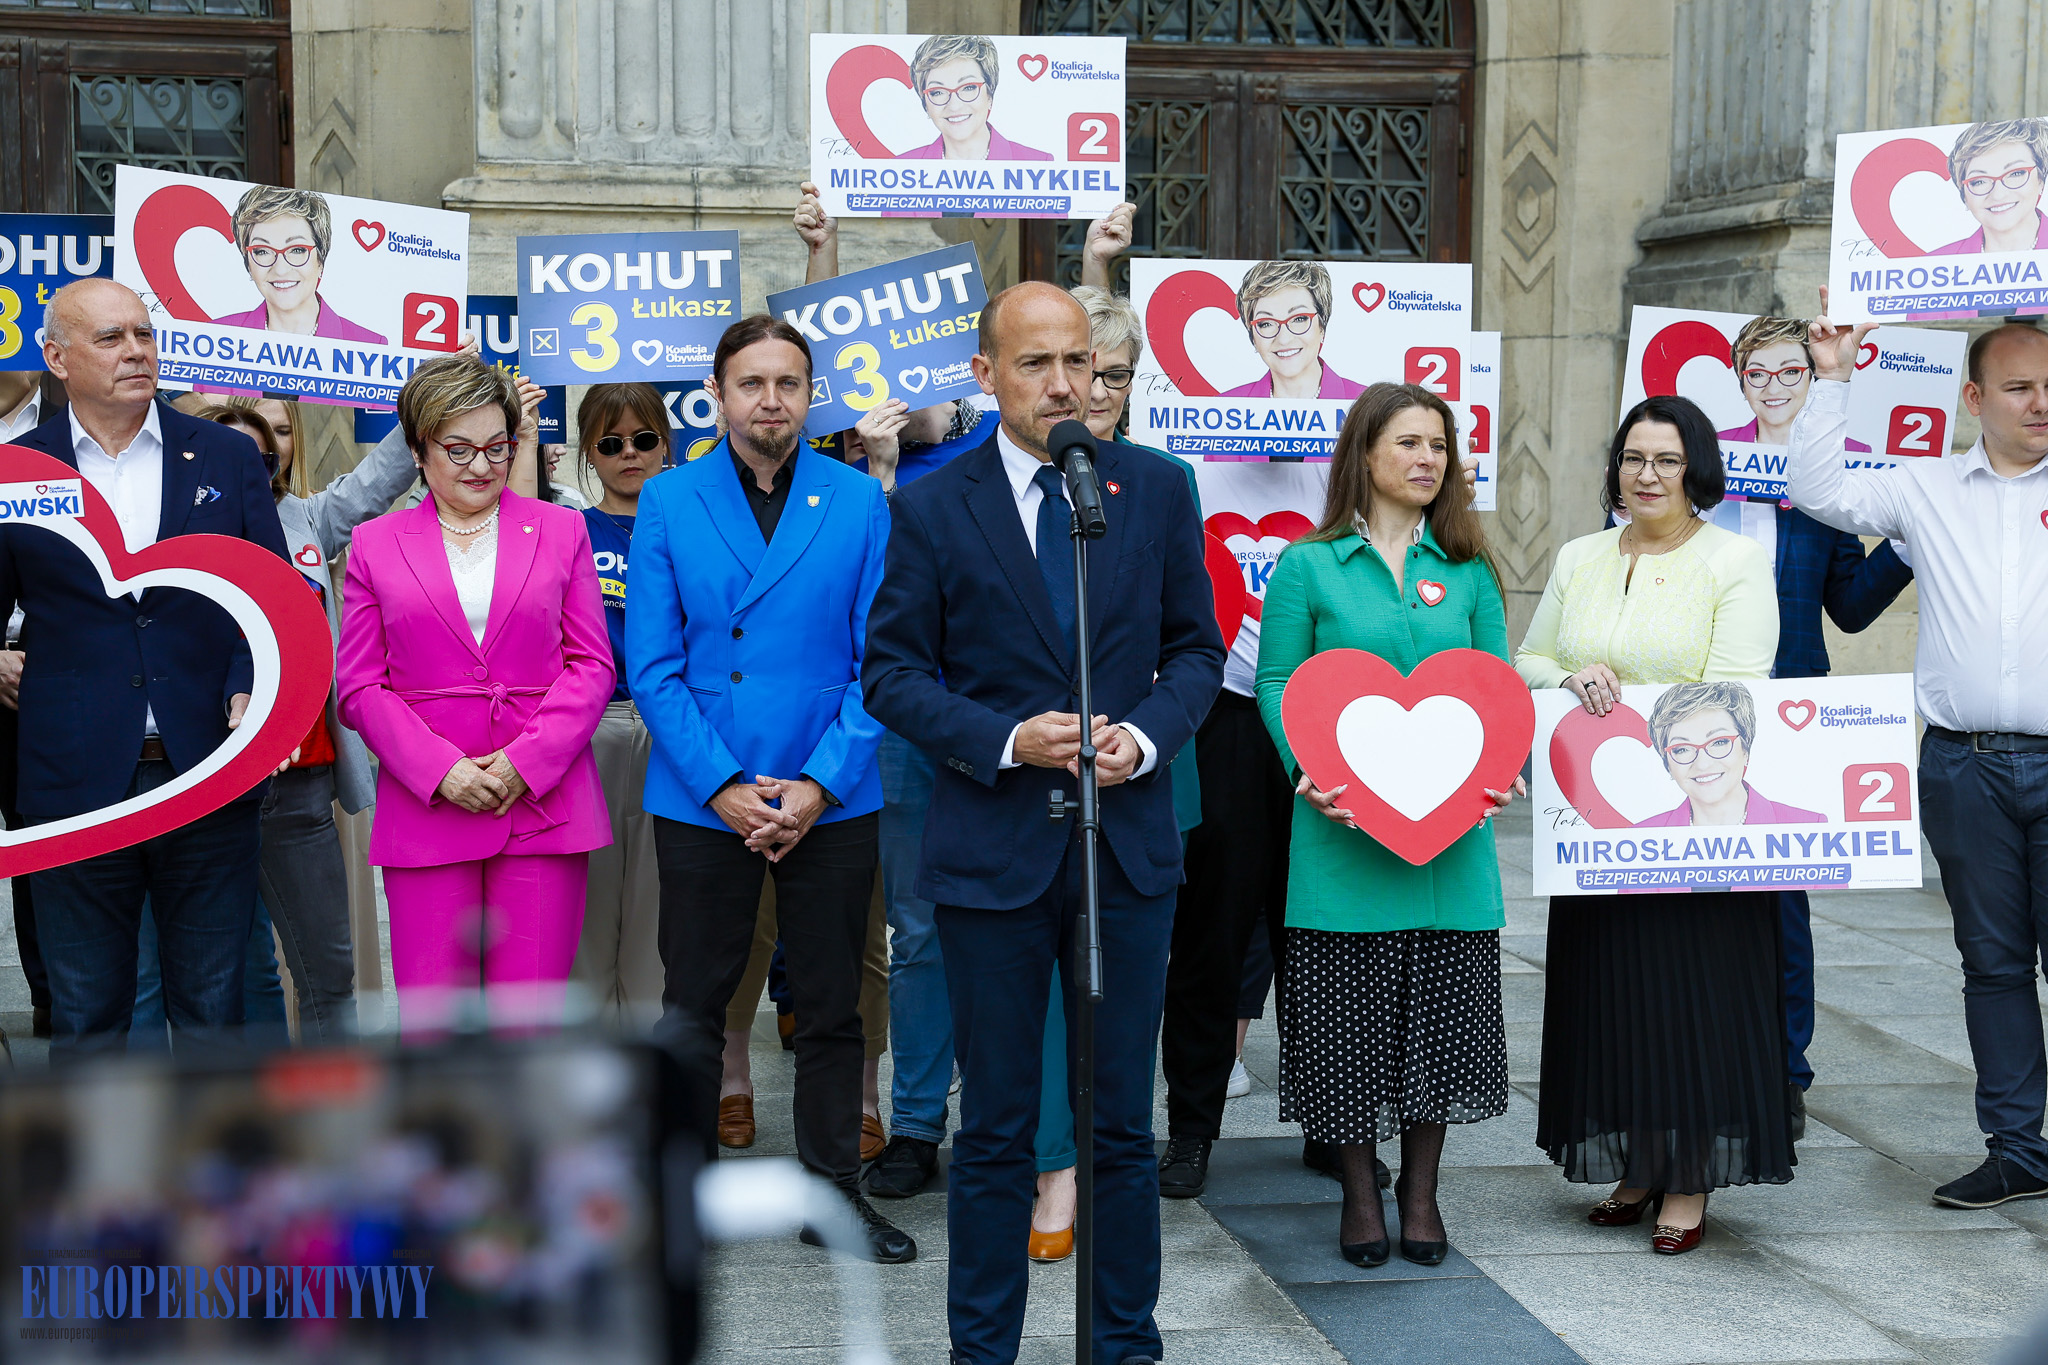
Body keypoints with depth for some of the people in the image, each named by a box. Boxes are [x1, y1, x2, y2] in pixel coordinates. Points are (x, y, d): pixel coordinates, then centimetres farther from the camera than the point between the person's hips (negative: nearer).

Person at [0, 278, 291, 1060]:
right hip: (76, 783, -1)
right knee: (84, 1023, 8)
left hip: (209, 777, 1)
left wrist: (250, 694, -9)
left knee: (212, 1017, 8)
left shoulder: (226, 457, 8)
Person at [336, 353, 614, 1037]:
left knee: (530, 1017, -1)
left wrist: (526, 762, -8)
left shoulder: (560, 530, 11)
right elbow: (360, 686, 6)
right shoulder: (374, 544, 10)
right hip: (423, 807, 0)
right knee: (428, 1019, -1)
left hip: (543, 798, 0)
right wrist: (440, 769, -9)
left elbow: (592, 664, 6)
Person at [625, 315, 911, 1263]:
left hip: (833, 801, 1)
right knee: (691, 1007, 7)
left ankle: (835, 1192, 23)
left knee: (831, 1007, 10)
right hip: (701, 801, -1)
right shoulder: (669, 502, 0)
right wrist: (725, 787, -12)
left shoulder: (859, 502, 1)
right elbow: (652, 665, -3)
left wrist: (817, 784, -10)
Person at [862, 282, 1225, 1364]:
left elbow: (1196, 649, 9)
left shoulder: (1157, 489, 5)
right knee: (995, 1125, 7)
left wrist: (1143, 736, -10)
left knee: (1123, 1122, 9)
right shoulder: (929, 508, -1)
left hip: (1129, 843, 2)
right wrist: (1006, 740, -15)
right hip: (991, 847, -2)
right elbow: (893, 672, -1)